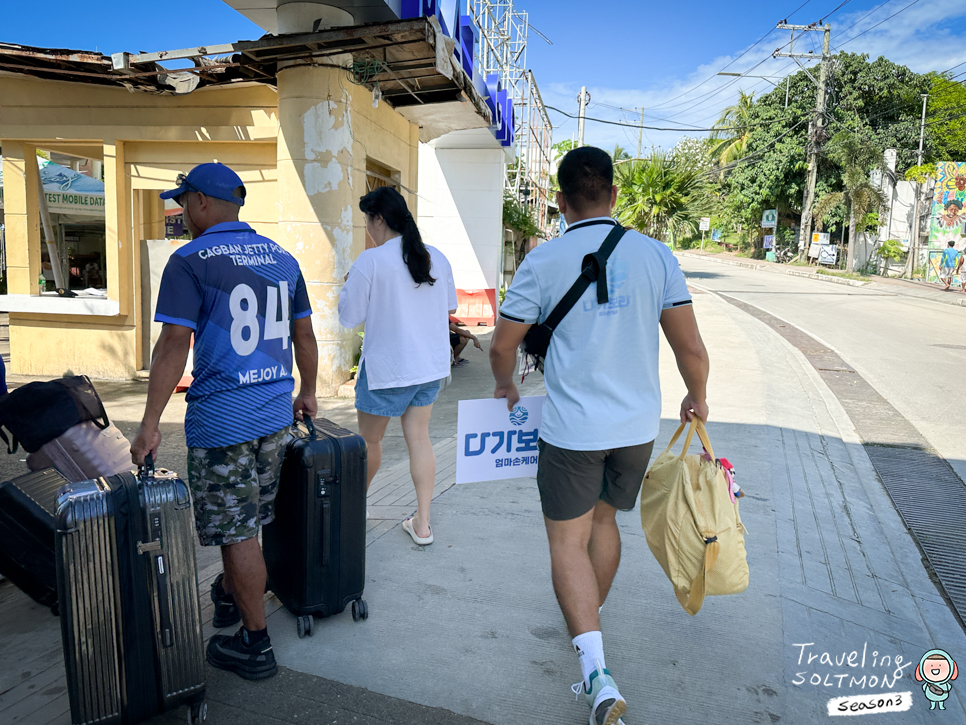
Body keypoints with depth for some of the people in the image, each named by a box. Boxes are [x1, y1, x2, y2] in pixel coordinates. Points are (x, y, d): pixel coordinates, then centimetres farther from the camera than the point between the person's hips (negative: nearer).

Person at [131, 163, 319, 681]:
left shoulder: (190, 261, -10)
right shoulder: (282, 258, 8)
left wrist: (149, 425, -10)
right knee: (245, 519, 23)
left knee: (236, 531, 5)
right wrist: (307, 394, 24)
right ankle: (229, 597, 44)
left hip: (221, 417, -6)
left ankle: (255, 644, 16)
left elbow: (174, 345, -15)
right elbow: (304, 335, 12)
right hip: (276, 412, 7)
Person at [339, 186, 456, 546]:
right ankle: (422, 523, 14)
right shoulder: (437, 257, 2)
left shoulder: (370, 262, -15)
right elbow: (450, 305, 15)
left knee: (369, 440, 14)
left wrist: (347, 285, 7)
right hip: (430, 365, 6)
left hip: (386, 368, -5)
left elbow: (349, 316, -10)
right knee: (419, 438, 10)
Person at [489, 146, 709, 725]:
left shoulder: (544, 260, -9)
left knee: (568, 539, 8)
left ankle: (597, 672, 1)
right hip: (638, 423, 4)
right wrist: (697, 398, 17)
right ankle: (590, 621, 45)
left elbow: (503, 345, -2)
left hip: (572, 427, -4)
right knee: (605, 519, 23)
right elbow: (692, 347, -1)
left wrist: (506, 387, 19)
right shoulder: (655, 255, -3)